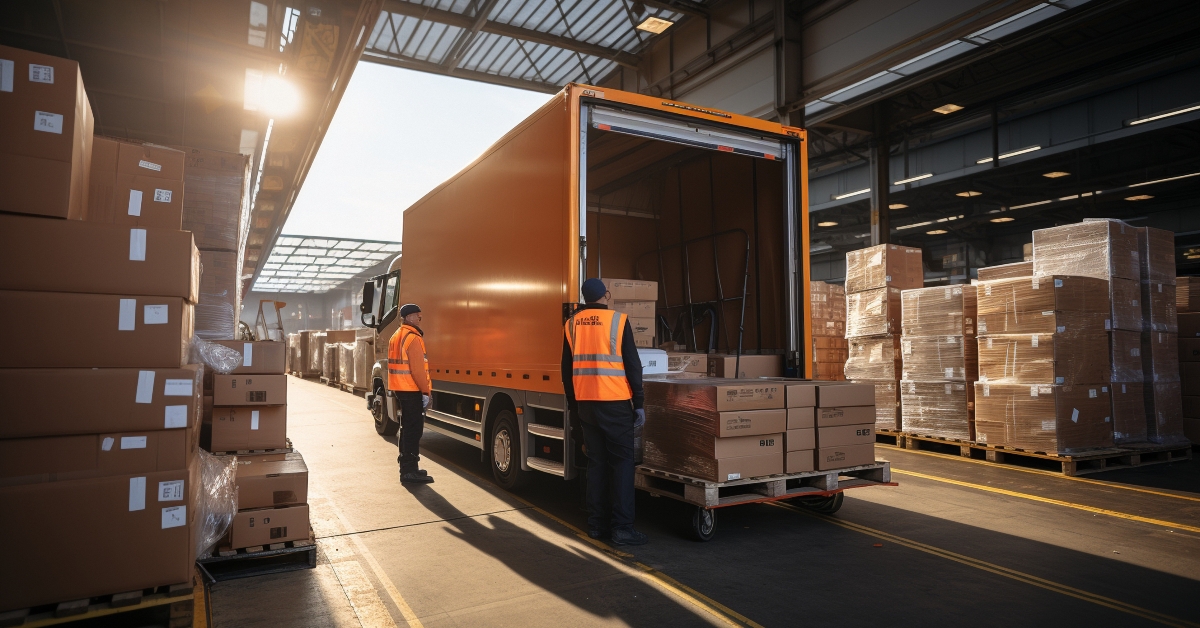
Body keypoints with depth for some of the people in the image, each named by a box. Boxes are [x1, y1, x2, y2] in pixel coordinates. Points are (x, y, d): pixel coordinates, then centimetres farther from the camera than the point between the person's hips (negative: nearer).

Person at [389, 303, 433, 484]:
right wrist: (426, 391, -16)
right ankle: (410, 471, -4)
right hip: (412, 390, -10)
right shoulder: (413, 337, -15)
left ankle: (407, 467, 25)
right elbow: (417, 368, -20)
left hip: (400, 389, 10)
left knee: (407, 428, 17)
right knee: (413, 430, -6)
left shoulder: (396, 336, 16)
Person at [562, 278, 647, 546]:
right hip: (615, 402, -4)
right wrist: (639, 403, -2)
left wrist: (573, 404, 21)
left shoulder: (571, 324, 8)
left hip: (585, 403, 5)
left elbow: (567, 369, 12)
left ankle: (597, 524, 16)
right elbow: (633, 365, -7)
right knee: (622, 461, 2)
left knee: (596, 462, 12)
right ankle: (622, 527, 0)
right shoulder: (618, 320, -5)